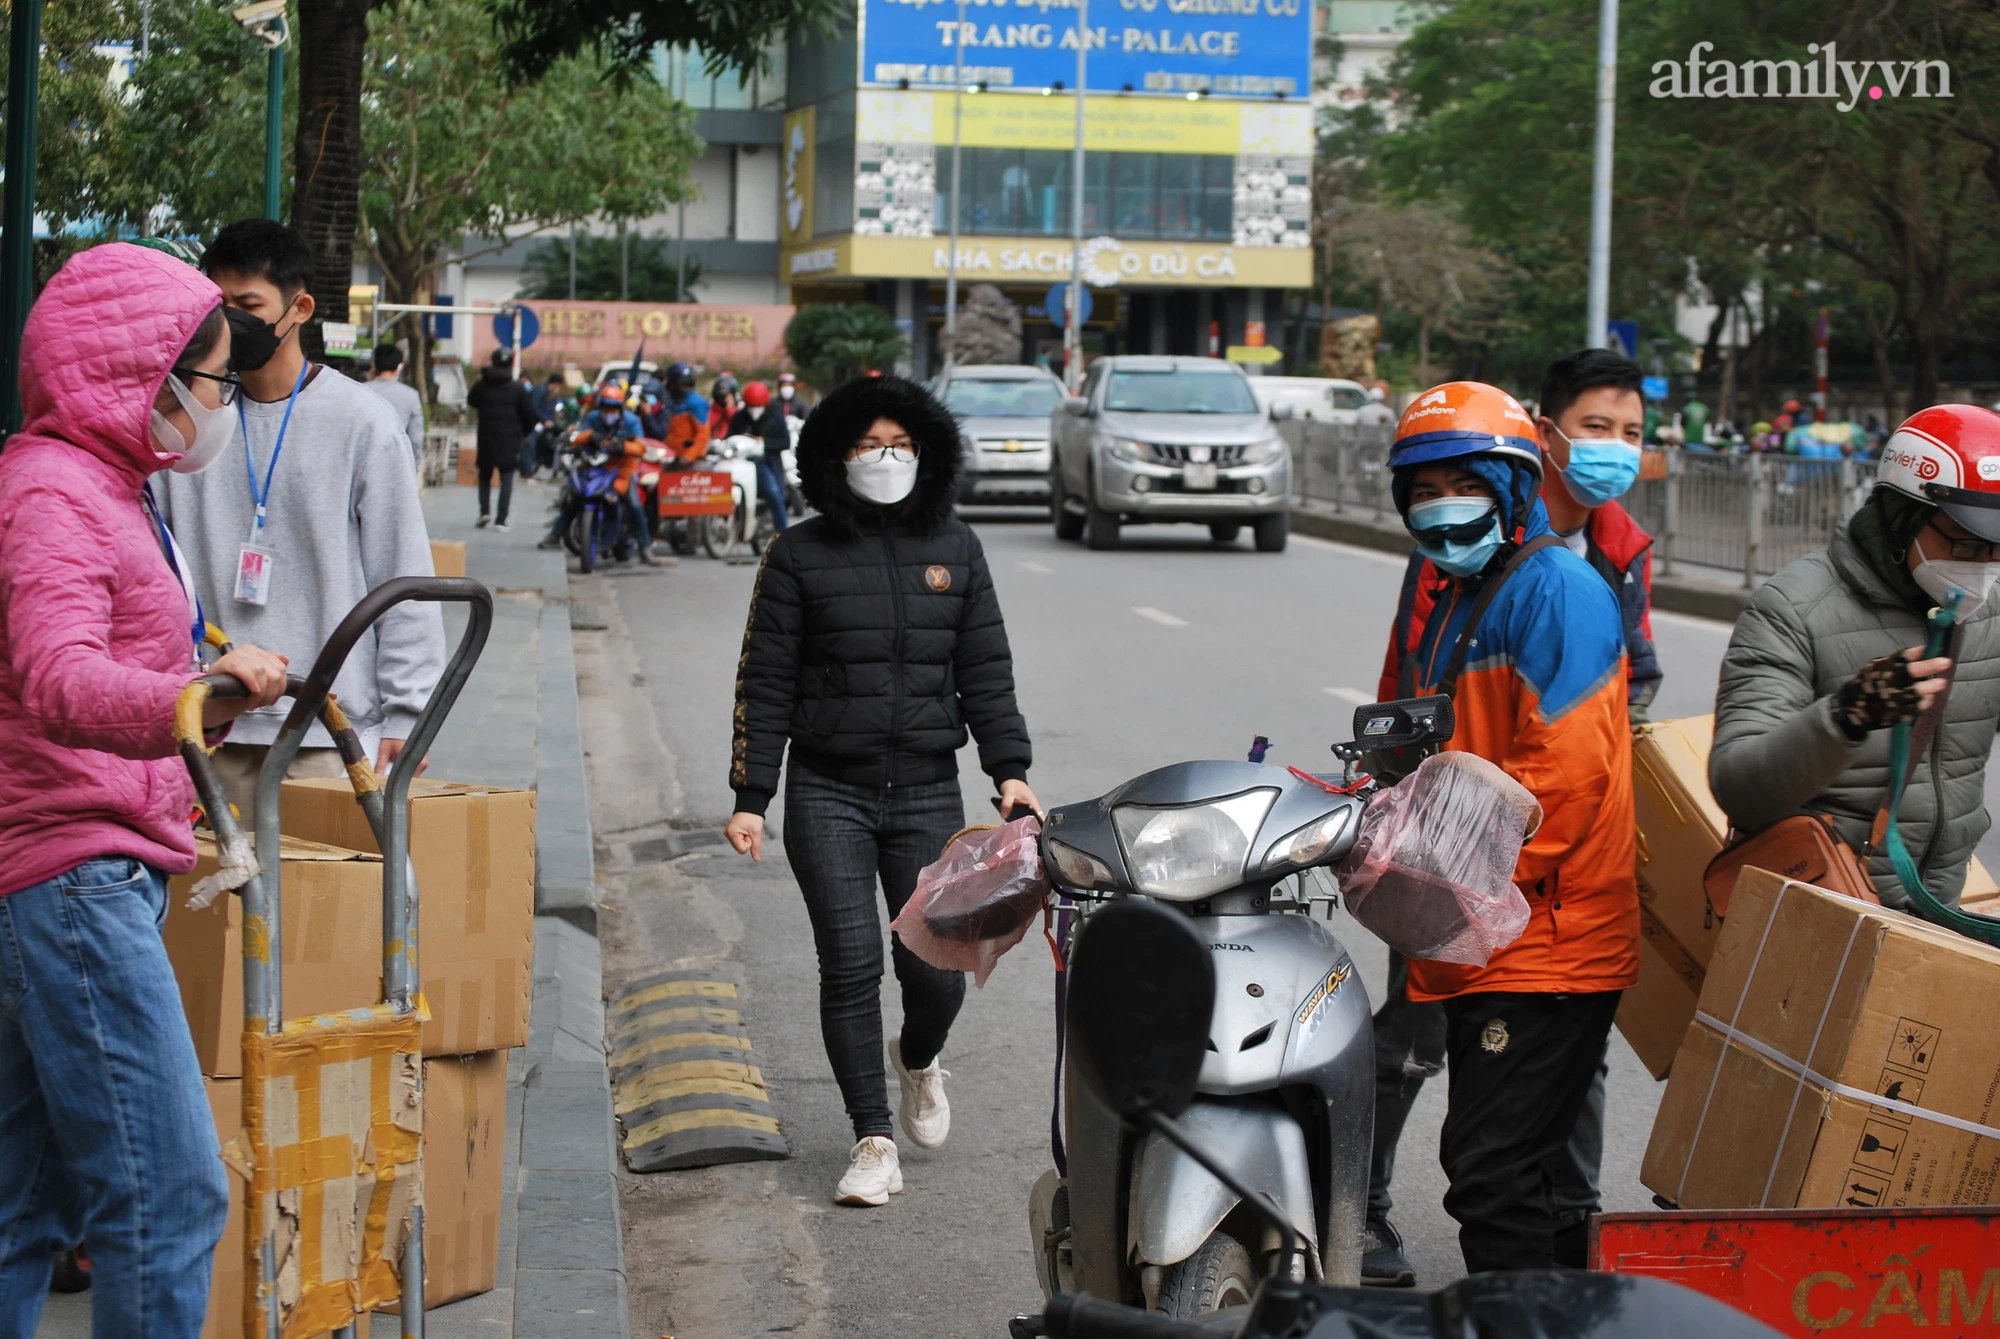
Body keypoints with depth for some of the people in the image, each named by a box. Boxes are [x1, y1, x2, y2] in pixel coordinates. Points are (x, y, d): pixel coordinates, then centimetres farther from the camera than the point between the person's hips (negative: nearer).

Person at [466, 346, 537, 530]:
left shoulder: (481, 385, -2)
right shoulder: (518, 388, -6)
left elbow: (471, 402, 16)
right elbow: (529, 414, -2)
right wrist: (526, 432, 14)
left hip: (486, 437, 2)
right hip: (510, 439, -2)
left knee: (485, 474, 18)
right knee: (506, 478, 2)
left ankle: (484, 510, 1)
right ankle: (501, 520, -5)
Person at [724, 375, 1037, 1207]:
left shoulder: (954, 548, 9)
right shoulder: (800, 556, 1)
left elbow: (986, 669, 10)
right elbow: (765, 684, 1)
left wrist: (1010, 770, -1)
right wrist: (750, 798, -4)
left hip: (928, 794, 2)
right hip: (829, 794, -2)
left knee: (938, 969, -1)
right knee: (851, 964, -8)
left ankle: (917, 1060, 34)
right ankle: (873, 1139, 4)